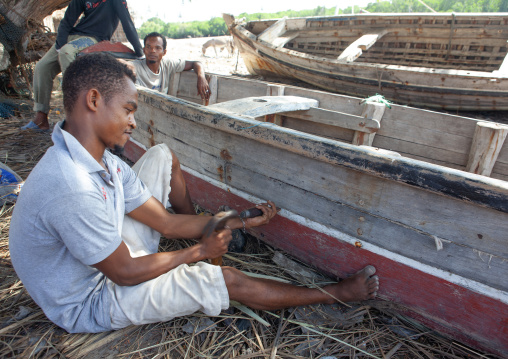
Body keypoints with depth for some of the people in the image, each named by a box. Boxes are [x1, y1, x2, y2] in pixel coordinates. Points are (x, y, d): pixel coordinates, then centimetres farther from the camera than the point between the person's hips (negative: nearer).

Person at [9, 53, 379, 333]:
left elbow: (166, 223, -6)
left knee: (162, 156, 0)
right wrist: (198, 252, -14)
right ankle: (336, 293, 4)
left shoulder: (102, 161, -7)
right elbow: (125, 273, -27)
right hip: (91, 302, -8)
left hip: (111, 254, 8)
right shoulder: (72, 188, -37)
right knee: (228, 280, -16)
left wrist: (243, 222, -6)